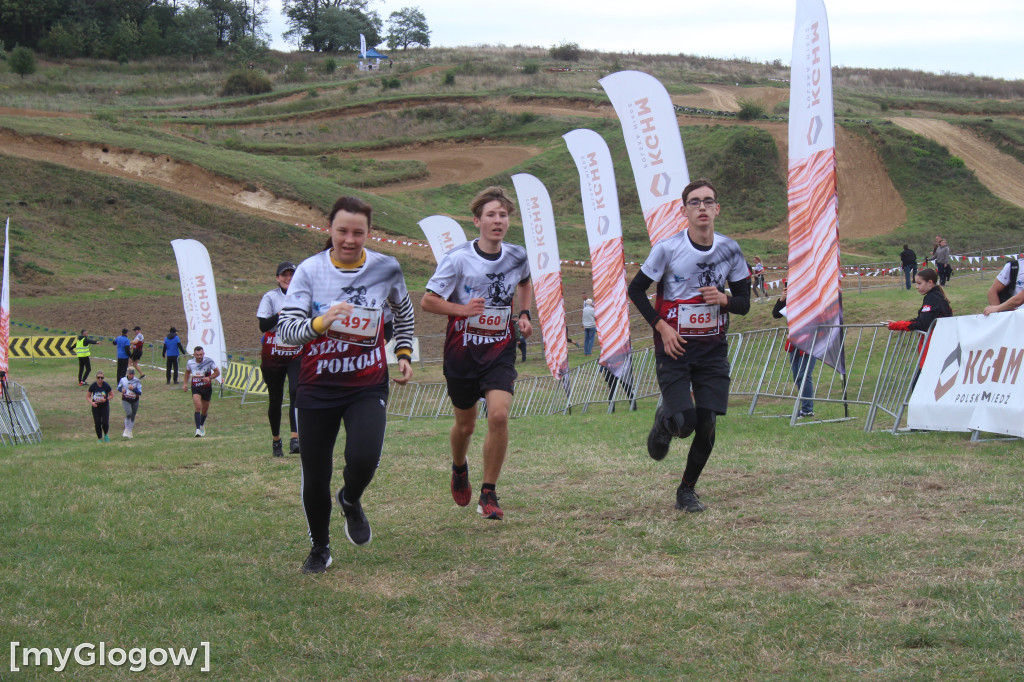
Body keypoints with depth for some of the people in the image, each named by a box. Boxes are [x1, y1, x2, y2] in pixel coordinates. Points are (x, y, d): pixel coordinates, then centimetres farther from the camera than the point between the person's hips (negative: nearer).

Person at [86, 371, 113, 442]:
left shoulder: (106, 385, -10)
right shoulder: (93, 386, -8)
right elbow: (87, 397, 0)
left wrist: (106, 399, -15)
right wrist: (92, 402, -18)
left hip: (105, 406, -1)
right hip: (96, 406, 1)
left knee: (105, 422, -11)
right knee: (97, 423, -1)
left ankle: (106, 435, 18)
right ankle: (100, 439, 15)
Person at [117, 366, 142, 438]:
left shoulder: (137, 381, -6)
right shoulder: (123, 380, -3)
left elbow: (140, 393, -9)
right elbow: (118, 388, 13)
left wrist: (133, 389, -24)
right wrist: (121, 390, -10)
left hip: (135, 401, 2)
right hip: (126, 400, -2)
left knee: (132, 416, 10)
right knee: (129, 413, -25)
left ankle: (129, 432, 28)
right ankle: (126, 430, -10)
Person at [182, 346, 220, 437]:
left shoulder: (209, 361, -12)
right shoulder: (190, 363, -5)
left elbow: (217, 372, -3)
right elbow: (187, 372, 16)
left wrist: (210, 378, -21)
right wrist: (185, 384, 10)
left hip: (207, 388, 1)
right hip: (195, 388, -1)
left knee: (205, 410, 13)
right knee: (198, 407, -21)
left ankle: (202, 425, 43)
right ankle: (198, 430, -25)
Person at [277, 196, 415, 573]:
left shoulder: (386, 268, -3)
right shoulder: (310, 270, -8)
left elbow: (404, 311, 19)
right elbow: (285, 329, -15)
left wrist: (404, 353, 13)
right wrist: (320, 323, -33)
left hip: (368, 386, 0)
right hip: (317, 387, 0)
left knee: (363, 460, -22)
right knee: (315, 477, 4)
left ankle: (351, 501, 15)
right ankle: (319, 547, 31)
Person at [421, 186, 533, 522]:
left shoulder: (518, 257, -2)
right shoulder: (458, 258, -13)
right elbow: (427, 301, -9)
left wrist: (524, 313, 6)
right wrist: (462, 309, -24)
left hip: (500, 351, 1)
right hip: (462, 351, -1)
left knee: (499, 415, -19)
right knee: (465, 424, 13)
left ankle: (488, 494, -5)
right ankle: (459, 468, 48)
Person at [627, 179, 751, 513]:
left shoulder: (729, 250, 0)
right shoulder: (667, 249, -9)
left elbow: (744, 303, 8)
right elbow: (636, 289, 1)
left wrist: (724, 299, -15)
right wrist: (661, 326, -9)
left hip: (713, 349, 3)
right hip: (675, 347, -3)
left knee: (706, 424, -4)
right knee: (684, 423, -13)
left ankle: (687, 491, 15)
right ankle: (664, 420, 25)